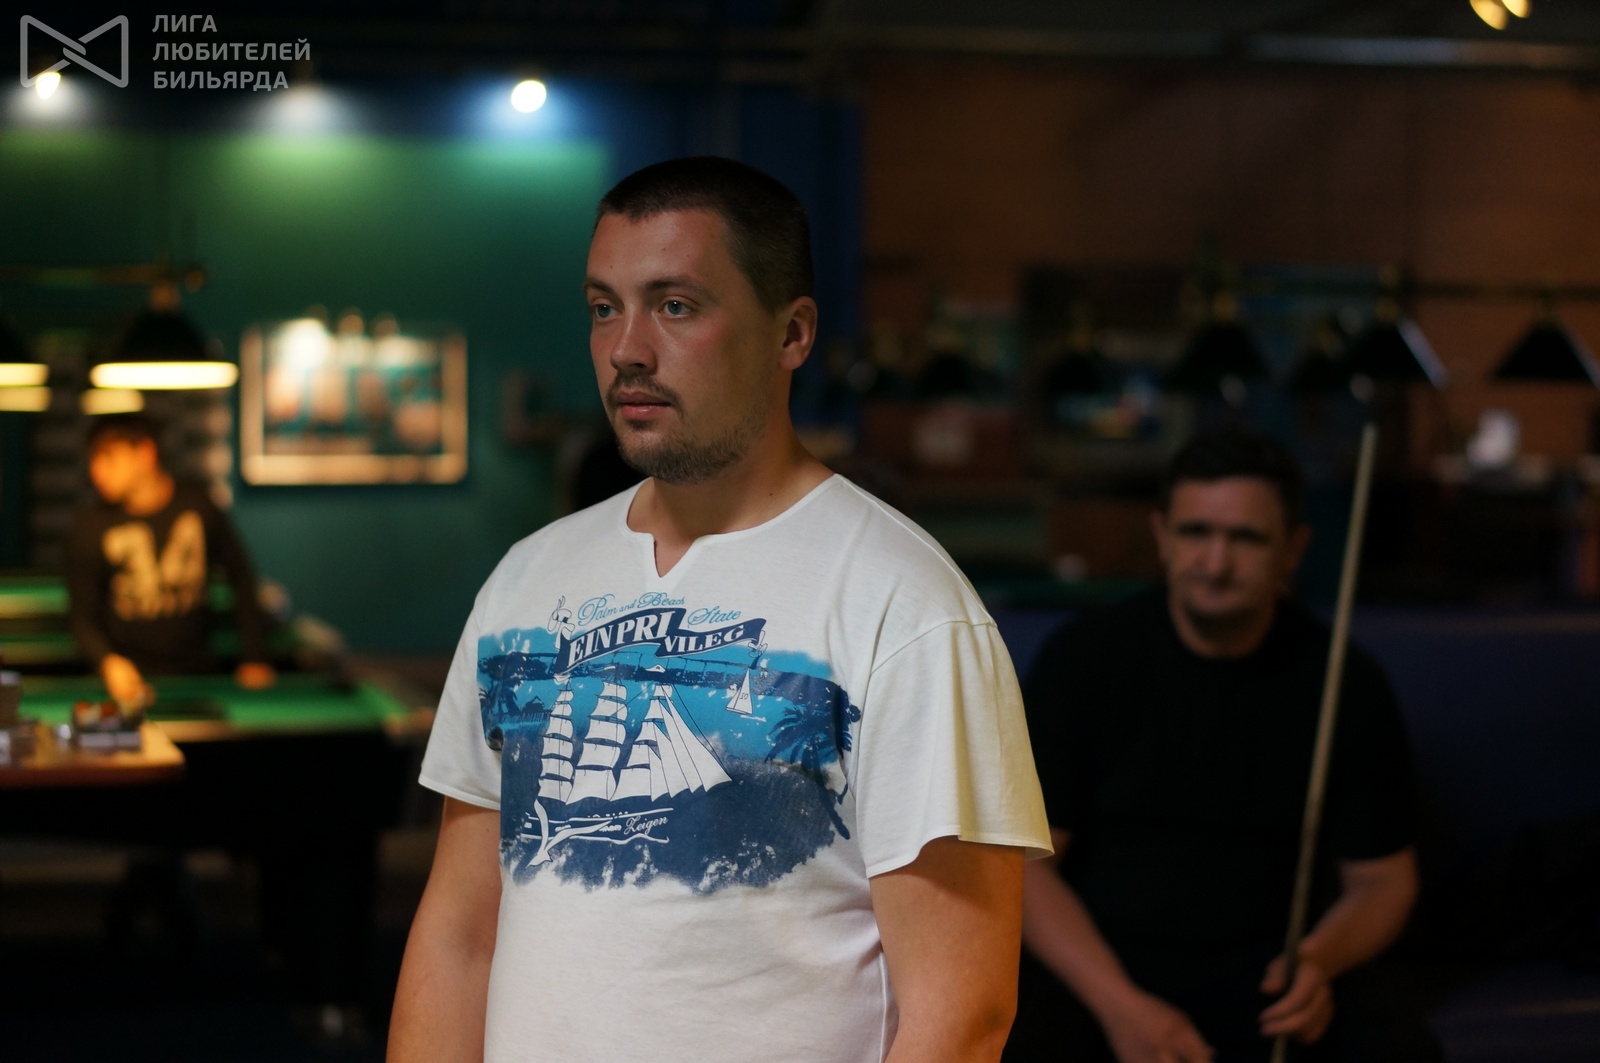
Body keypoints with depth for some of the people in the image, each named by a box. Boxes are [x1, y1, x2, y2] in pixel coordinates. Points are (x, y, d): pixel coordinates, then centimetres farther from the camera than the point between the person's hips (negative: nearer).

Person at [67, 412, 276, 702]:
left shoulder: (198, 505, -2)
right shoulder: (91, 527, -5)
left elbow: (241, 578, 6)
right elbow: (82, 616, -2)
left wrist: (254, 658, 0)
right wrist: (109, 662, -23)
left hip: (197, 672, 1)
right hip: (130, 678, -1)